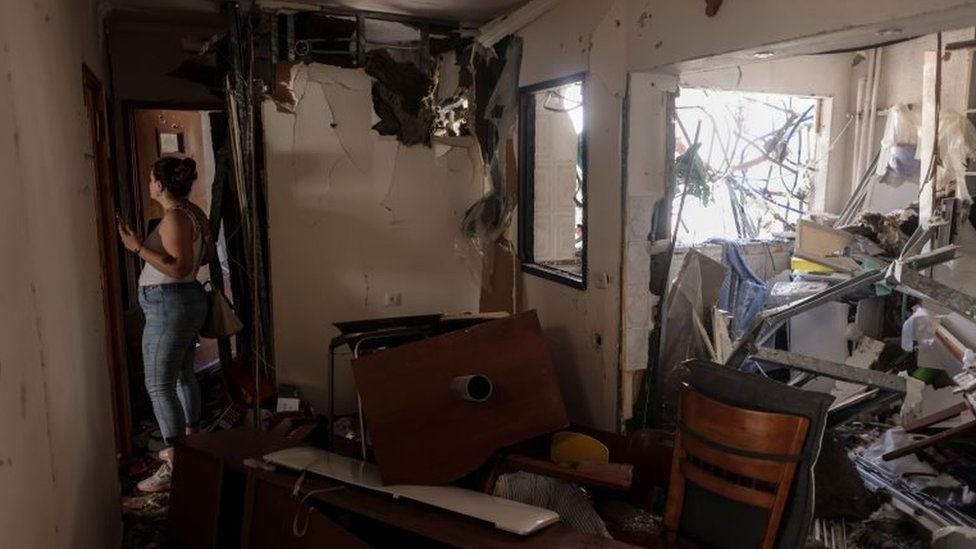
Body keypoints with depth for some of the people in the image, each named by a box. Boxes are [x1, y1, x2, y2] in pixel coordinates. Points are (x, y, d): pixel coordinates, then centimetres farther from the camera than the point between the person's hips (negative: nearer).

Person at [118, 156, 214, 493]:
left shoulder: (174, 218, -19)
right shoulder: (193, 213, 9)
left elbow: (180, 267, -26)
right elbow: (207, 255, 19)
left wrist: (137, 247, -23)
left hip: (170, 306, -10)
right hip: (188, 301, 10)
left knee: (159, 385, -7)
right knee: (182, 374, 20)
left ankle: (175, 467, -5)